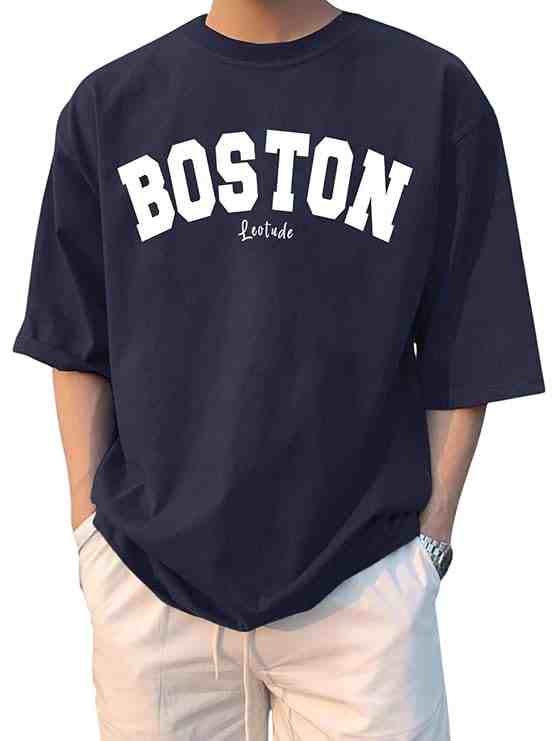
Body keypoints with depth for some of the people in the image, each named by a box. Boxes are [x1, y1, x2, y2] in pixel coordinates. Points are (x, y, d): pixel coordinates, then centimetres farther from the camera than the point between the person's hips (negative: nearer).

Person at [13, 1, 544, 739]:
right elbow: (79, 348, 7)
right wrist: (88, 525, 5)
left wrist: (432, 535, -1)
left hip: (361, 582, -1)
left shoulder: (438, 93, -1)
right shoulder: (109, 104, 4)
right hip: (147, 580, 2)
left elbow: (462, 354, 0)